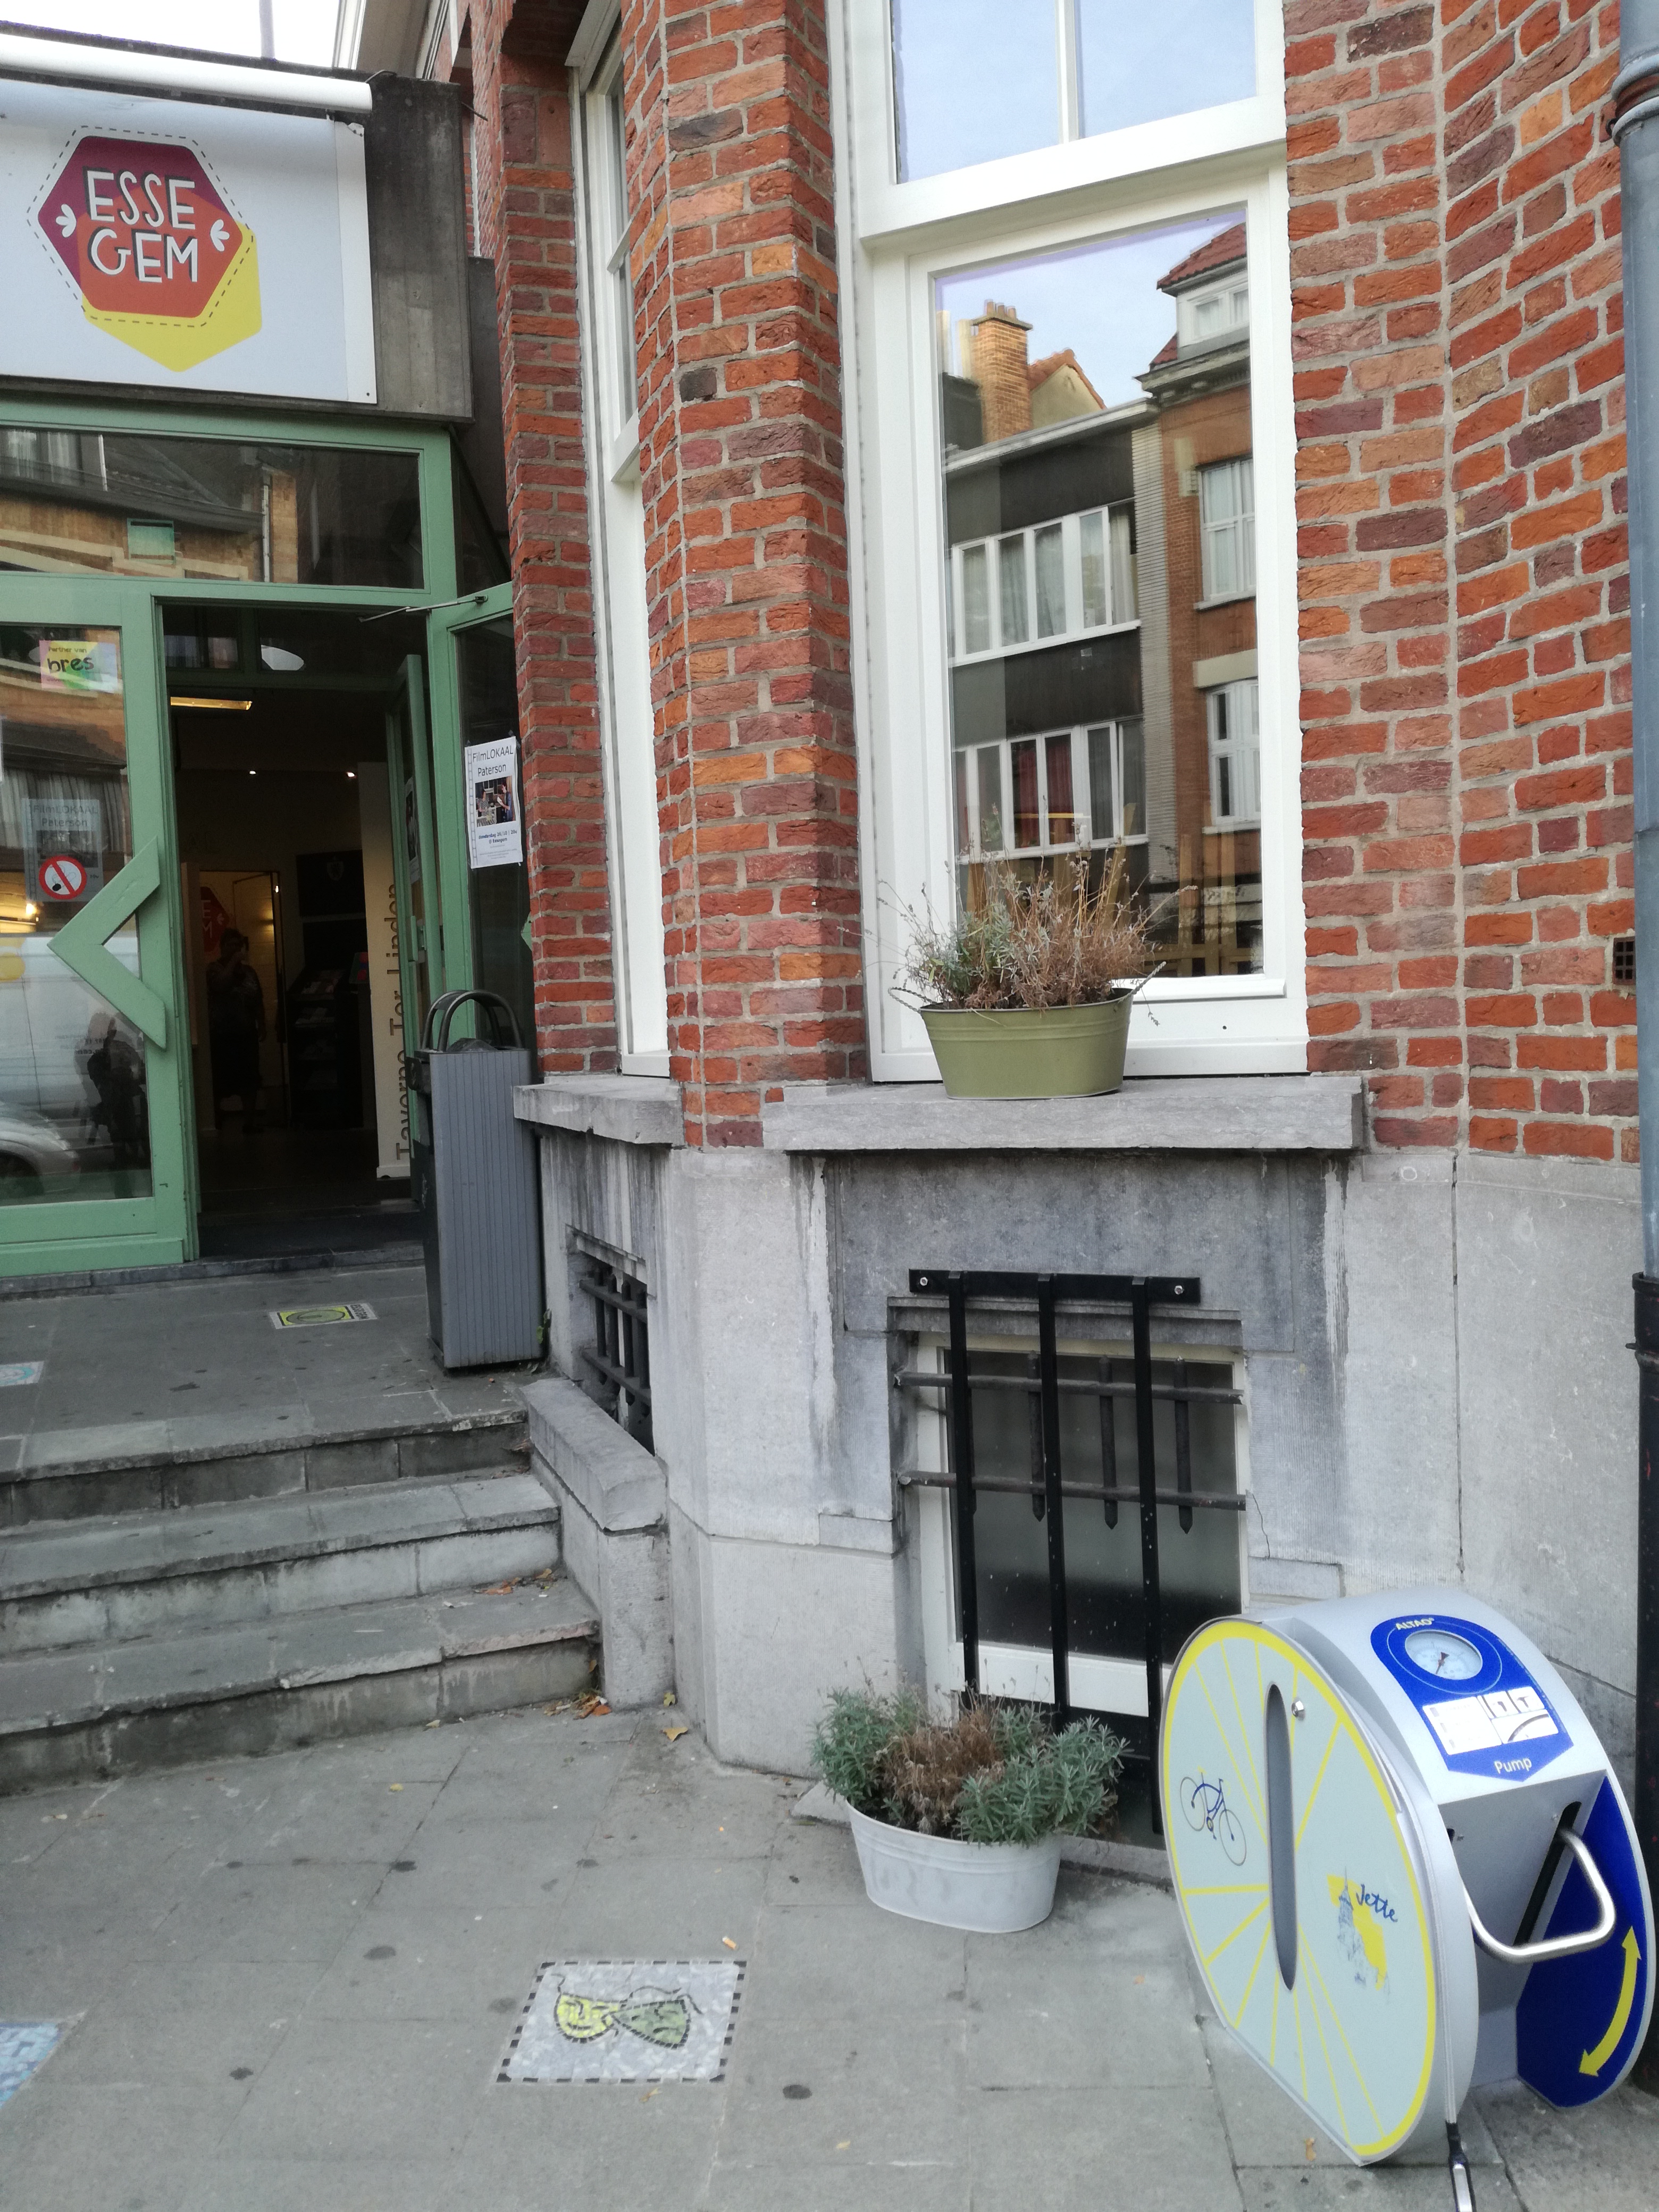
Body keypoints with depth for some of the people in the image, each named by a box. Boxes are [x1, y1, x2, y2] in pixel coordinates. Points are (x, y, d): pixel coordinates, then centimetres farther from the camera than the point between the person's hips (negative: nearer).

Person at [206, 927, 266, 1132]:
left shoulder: (248, 971, 13)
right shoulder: (214, 968, -2)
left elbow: (259, 1001, 15)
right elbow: (220, 985, -23)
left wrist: (261, 1024, 6)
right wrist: (233, 962, -16)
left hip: (247, 1032, 5)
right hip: (222, 1034, -5)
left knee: (250, 1077, 2)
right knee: (221, 1077, -4)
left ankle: (250, 1119, 8)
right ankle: (216, 1117, 9)